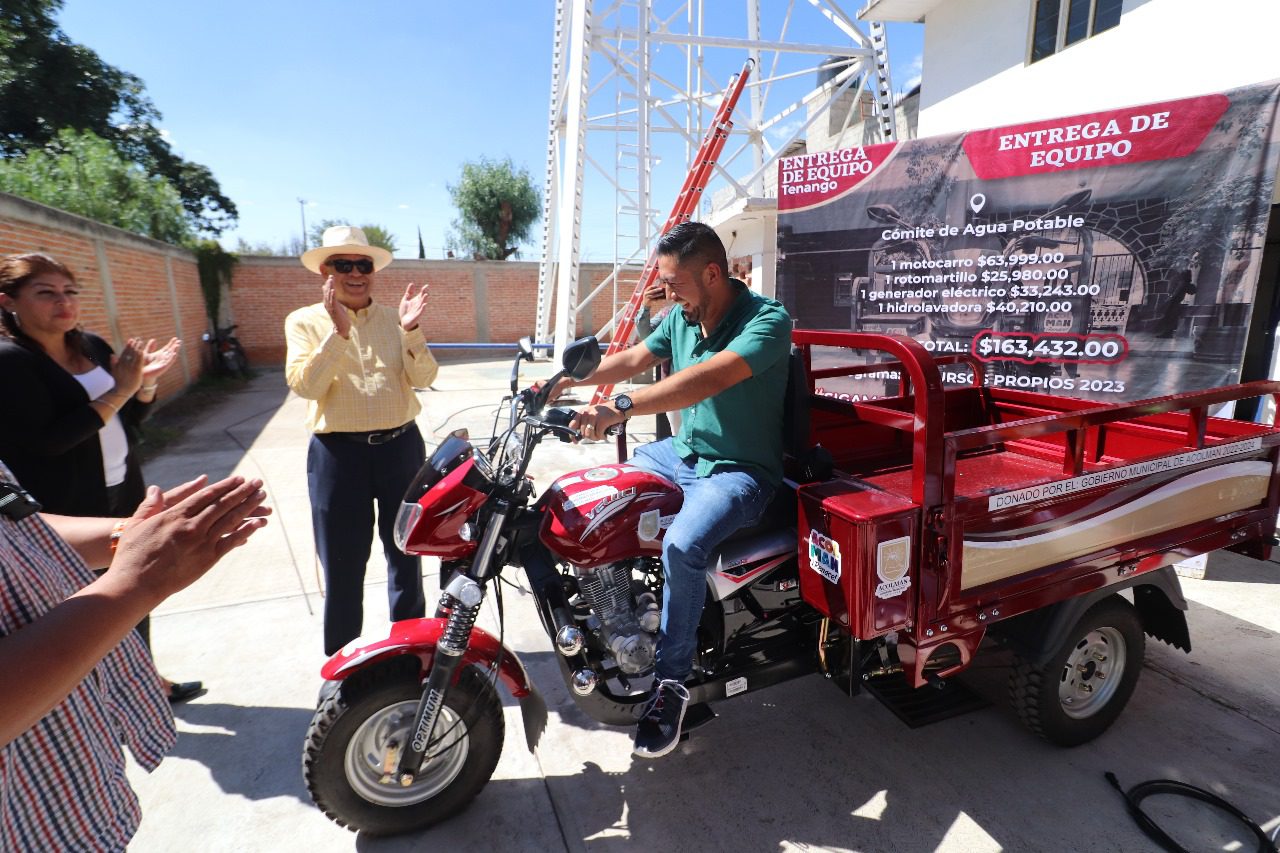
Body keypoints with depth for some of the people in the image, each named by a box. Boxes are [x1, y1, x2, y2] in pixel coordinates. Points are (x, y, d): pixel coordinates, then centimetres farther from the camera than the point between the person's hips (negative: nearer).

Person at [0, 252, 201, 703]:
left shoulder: (92, 345, 4)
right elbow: (48, 439, -24)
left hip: (123, 493, 7)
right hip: (66, 510, -7)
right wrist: (119, 390, -24)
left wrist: (146, 382, -8)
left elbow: (128, 421, 11)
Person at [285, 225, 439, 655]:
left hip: (401, 446, 2)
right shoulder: (305, 321, 1)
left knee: (407, 554, 17)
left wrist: (411, 331, -18)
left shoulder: (394, 318, 6)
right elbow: (305, 385, -13)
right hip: (338, 453, -2)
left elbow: (422, 378, -5)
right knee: (342, 564, 8)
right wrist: (338, 332, -21)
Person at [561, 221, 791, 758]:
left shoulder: (767, 320, -21)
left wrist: (619, 409, -44)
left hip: (740, 471, -8)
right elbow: (632, 359, 12)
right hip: (682, 452, 8)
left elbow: (708, 379, -36)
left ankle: (671, 681, -10)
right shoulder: (681, 316, 3)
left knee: (681, 546, -34)